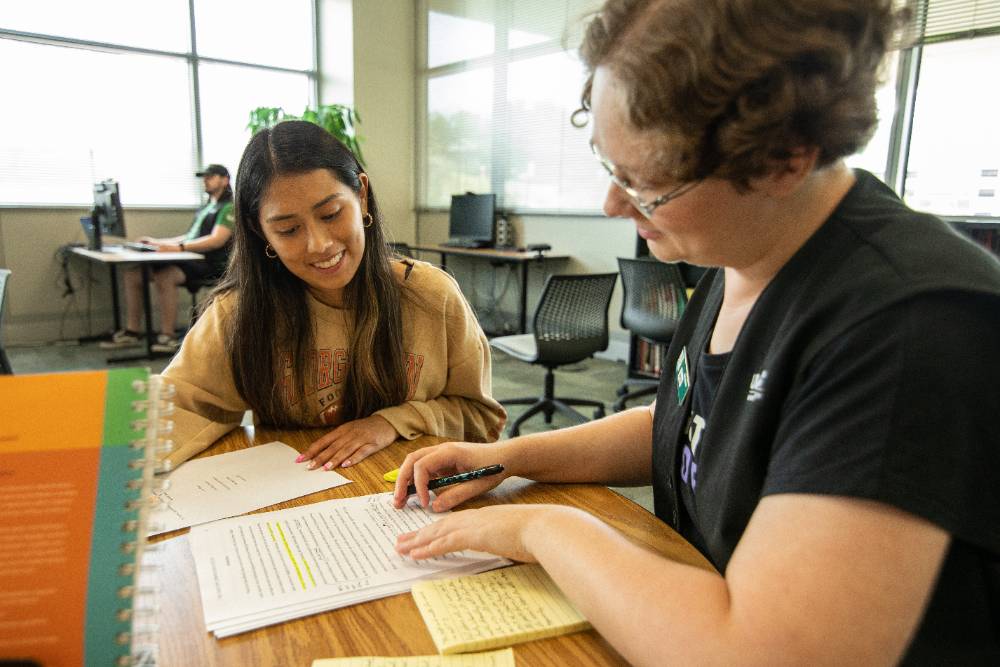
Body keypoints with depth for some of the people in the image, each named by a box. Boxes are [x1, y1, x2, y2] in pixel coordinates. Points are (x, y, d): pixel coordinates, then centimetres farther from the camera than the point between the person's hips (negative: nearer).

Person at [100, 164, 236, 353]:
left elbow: (217, 240, -19)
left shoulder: (229, 207, -4)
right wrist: (158, 242, 21)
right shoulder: (206, 208, 27)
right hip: (190, 259, 9)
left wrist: (178, 247, -27)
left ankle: (168, 337, -25)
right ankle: (132, 332, -1)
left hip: (210, 263, -9)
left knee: (164, 277, -34)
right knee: (133, 273, -4)